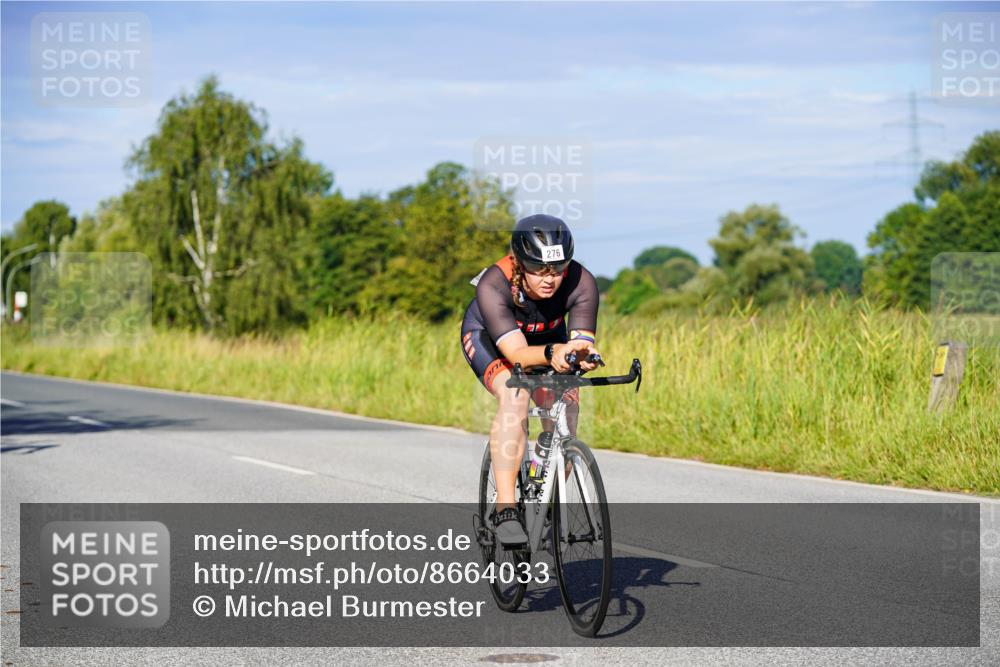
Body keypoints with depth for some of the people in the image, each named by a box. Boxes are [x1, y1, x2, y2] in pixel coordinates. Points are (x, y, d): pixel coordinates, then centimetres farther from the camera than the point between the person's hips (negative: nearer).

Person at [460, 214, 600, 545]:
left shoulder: (581, 282, -32)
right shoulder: (493, 284, -39)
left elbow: (583, 343, -39)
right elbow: (516, 352, -47)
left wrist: (585, 355, -63)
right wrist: (553, 353, -67)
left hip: (547, 336, 4)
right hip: (488, 335, -3)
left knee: (563, 422, -12)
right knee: (514, 396, -33)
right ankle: (505, 509, -33)